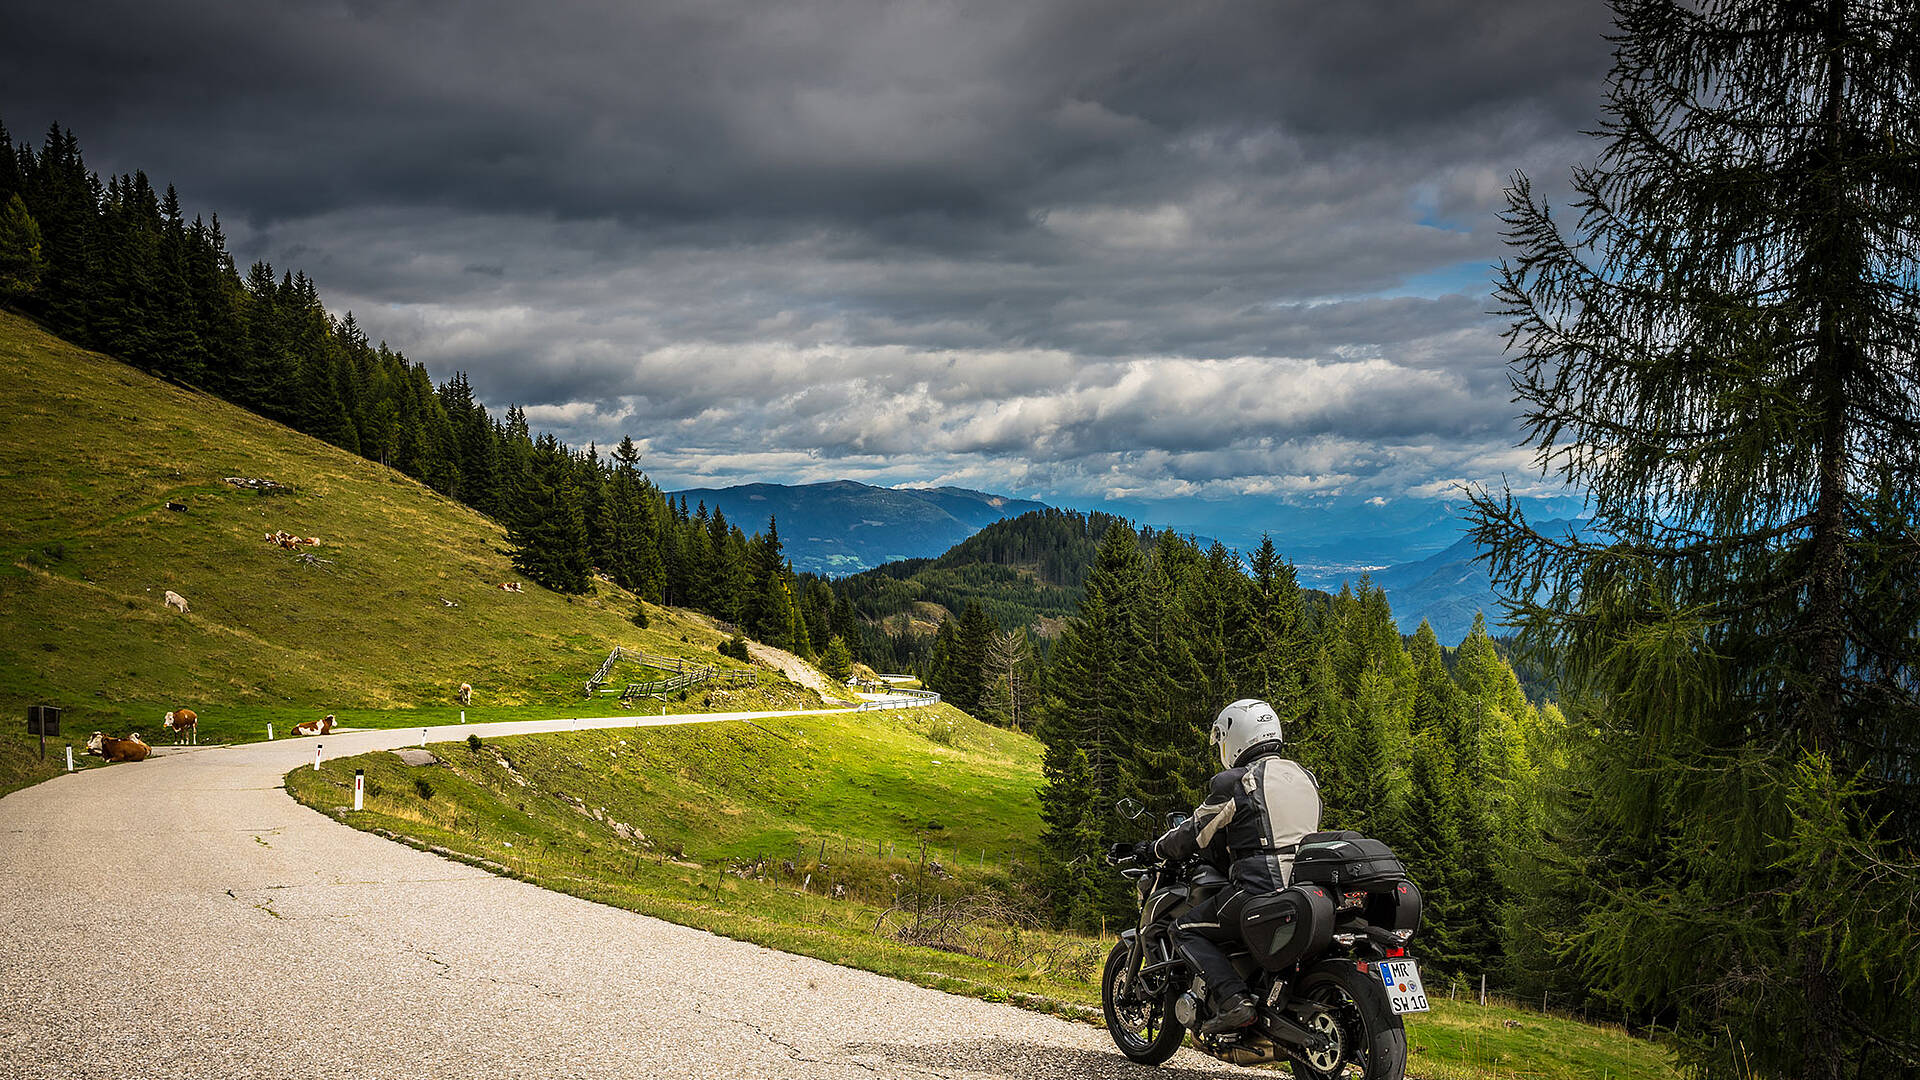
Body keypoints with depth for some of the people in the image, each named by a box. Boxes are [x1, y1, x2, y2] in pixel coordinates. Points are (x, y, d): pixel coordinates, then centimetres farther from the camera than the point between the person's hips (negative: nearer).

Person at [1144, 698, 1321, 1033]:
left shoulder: (1234, 782, -4)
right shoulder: (1305, 776, 17)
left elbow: (1194, 837, 2)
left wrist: (1155, 850, 21)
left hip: (1260, 887, -8)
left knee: (1186, 929, 4)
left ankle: (1234, 999, -15)